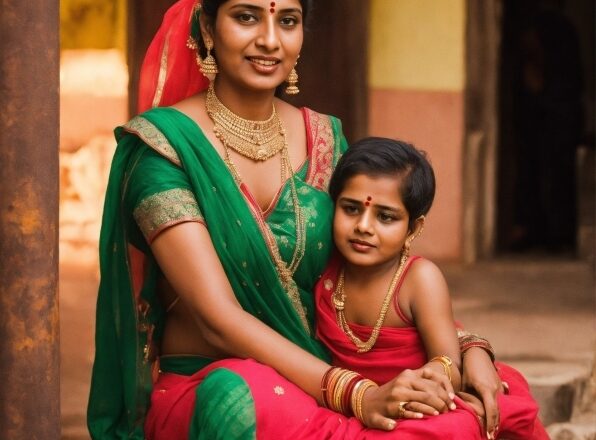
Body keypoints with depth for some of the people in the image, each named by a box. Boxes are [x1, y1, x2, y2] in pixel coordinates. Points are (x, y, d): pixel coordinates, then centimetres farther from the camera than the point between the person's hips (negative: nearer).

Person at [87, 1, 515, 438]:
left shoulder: (325, 139, 7)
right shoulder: (163, 143, -10)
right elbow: (218, 319, -19)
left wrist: (469, 347, -10)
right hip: (199, 390, -4)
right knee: (265, 402, -40)